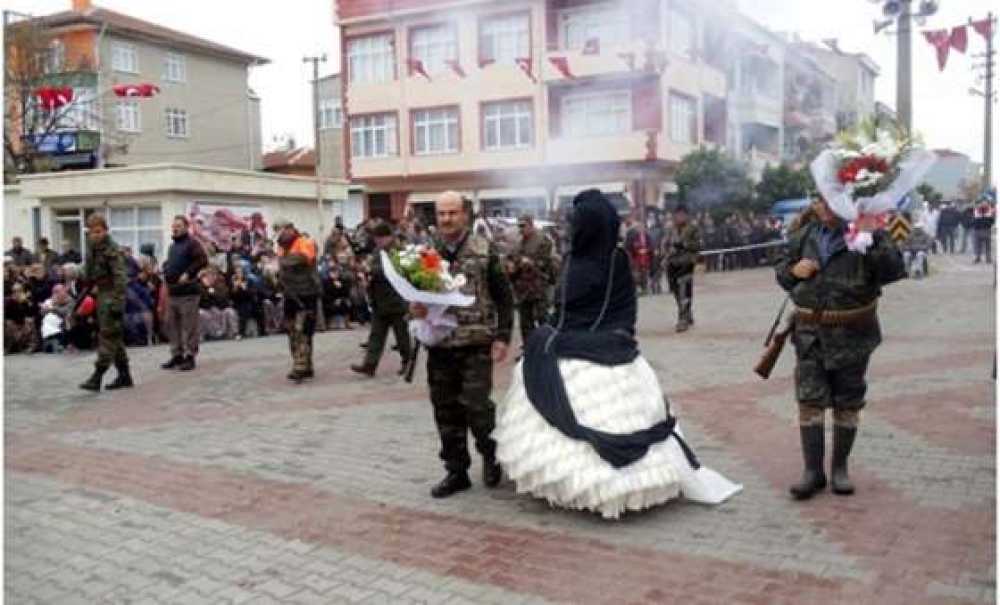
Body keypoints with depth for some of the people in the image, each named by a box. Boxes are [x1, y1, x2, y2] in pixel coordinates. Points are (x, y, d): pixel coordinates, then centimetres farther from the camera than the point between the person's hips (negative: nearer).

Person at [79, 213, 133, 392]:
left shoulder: (113, 250, -13)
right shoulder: (92, 250, 12)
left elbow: (120, 278, -19)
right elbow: (89, 276, 21)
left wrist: (117, 303, -23)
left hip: (112, 295, -9)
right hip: (101, 295, 9)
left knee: (107, 336, -9)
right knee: (115, 337, 12)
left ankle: (97, 377, -11)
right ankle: (124, 376, 18)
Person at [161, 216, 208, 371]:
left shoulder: (192, 243, -6)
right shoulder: (172, 246, 21)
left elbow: (203, 260, -18)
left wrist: (188, 273, -20)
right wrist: (165, 270, 16)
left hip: (188, 292, -9)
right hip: (172, 291, 9)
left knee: (190, 326, -6)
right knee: (172, 325, 11)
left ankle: (190, 356, 0)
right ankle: (177, 355, 20)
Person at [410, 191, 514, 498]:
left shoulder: (484, 250, -1)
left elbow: (503, 297, 1)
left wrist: (502, 336, -7)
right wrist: (414, 308, -9)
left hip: (476, 344, -3)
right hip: (440, 344, 4)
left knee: (476, 405, -8)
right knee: (446, 411, 8)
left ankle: (490, 454, 20)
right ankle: (456, 471, 22)